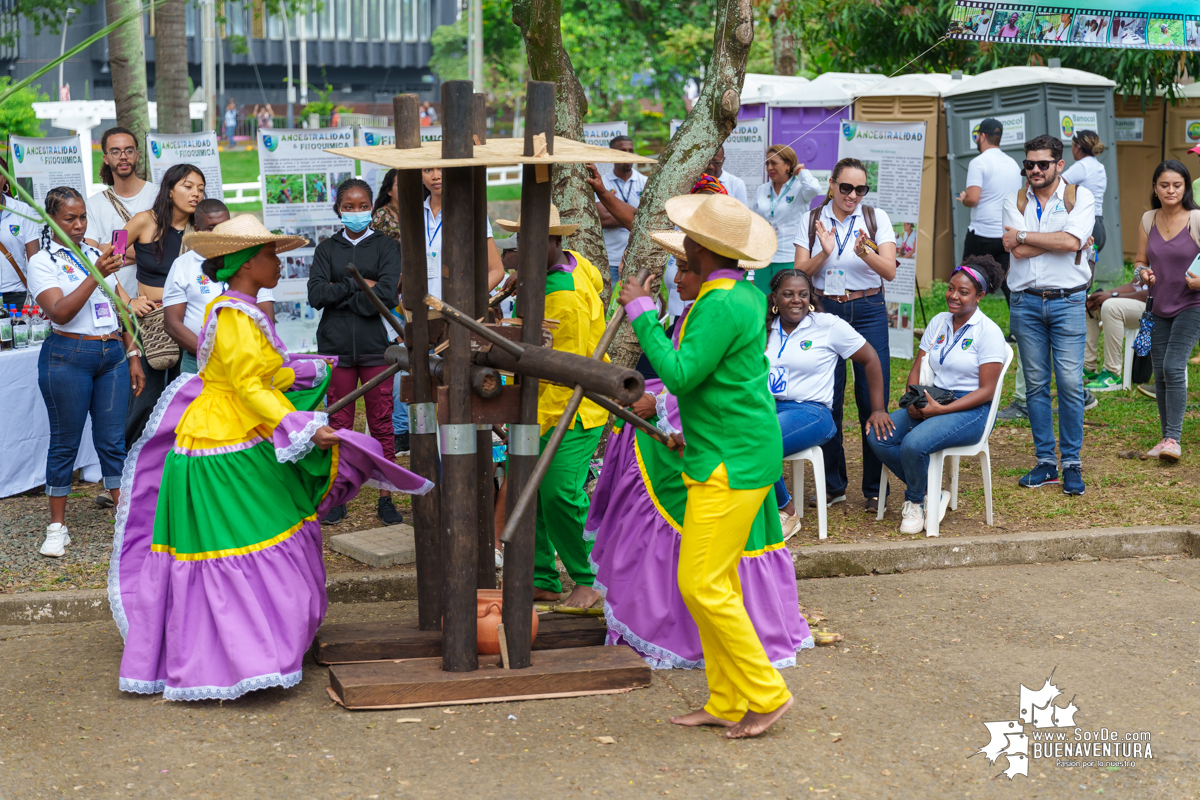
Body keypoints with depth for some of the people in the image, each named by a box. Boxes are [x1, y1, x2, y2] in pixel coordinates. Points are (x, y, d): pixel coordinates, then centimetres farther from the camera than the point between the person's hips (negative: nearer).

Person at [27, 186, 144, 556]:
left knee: (112, 440, 4)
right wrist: (96, 276, -24)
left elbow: (121, 308, 18)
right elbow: (60, 312, -16)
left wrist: (133, 356, 13)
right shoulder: (42, 262, -2)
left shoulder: (98, 255, 14)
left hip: (112, 354, 4)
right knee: (65, 441, 2)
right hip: (68, 356, -4)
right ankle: (57, 526, 11)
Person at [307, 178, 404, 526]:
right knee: (339, 423, 6)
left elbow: (387, 295, -10)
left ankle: (385, 498, 9)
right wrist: (359, 284, -11)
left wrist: (340, 294, -8)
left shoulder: (386, 247, 4)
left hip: (376, 346, -1)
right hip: (336, 347, 1)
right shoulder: (327, 249, 10)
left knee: (381, 424, 2)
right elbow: (316, 294, -4)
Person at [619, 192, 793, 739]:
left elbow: (679, 375, -23)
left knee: (704, 586, -8)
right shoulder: (747, 295, 12)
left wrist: (642, 313, -14)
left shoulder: (719, 307, -19)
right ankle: (726, 702, 18)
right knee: (717, 581, 12)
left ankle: (765, 694, 1)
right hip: (727, 458, 11)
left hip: (731, 463, -11)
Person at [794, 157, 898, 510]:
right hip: (825, 312, 1)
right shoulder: (812, 221, 4)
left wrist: (864, 252, -27)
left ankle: (875, 488, 8)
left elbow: (889, 271, -8)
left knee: (872, 401, -3)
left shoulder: (876, 218, 1)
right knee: (827, 401, 2)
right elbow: (800, 272, 0)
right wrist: (824, 253, -18)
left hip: (868, 312, -1)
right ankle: (833, 484, 16)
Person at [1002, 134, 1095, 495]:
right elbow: (1017, 251, -6)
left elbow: (1072, 240, -15)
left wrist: (1023, 236, -8)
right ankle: (1046, 462, 12)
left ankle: (1071, 464, 3)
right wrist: (1059, 239, -9)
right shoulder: (1014, 201, 9)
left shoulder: (1080, 197, 3)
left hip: (1067, 302, -2)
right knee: (1036, 384, 5)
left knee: (1070, 383, -5)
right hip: (1025, 303, 2)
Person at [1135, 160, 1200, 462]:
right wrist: (1144, 273, -8)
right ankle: (1166, 437, 18)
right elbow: (1140, 260, 14)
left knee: (1174, 367, -16)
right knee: (1160, 373, 7)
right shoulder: (1148, 220, 4)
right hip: (1159, 307, 5)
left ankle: (1173, 438, -14)